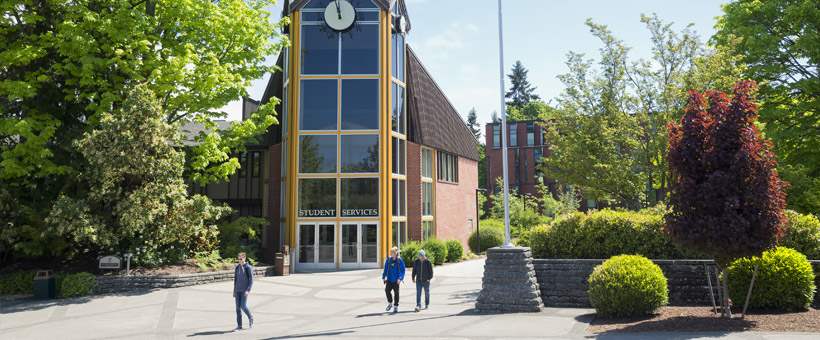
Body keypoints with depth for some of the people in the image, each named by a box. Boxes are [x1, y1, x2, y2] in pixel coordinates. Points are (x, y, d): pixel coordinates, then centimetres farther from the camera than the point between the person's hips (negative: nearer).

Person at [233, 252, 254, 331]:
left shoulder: (248, 267, -6)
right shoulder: (237, 267, 10)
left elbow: (251, 280, -7)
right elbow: (235, 279, 17)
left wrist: (248, 290, -15)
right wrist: (234, 291, 16)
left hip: (244, 290, -5)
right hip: (237, 290, 5)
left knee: (243, 306, -12)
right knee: (238, 307, 3)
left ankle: (250, 318, 16)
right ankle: (239, 325, 8)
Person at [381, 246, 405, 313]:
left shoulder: (400, 260, -8)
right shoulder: (388, 259, 2)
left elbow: (402, 271, -7)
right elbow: (385, 269, 11)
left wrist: (400, 278, -18)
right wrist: (383, 277, 9)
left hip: (396, 280, -3)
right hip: (389, 279, 3)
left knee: (396, 292, 4)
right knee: (387, 290, -9)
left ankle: (396, 307, 17)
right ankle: (390, 303, 15)